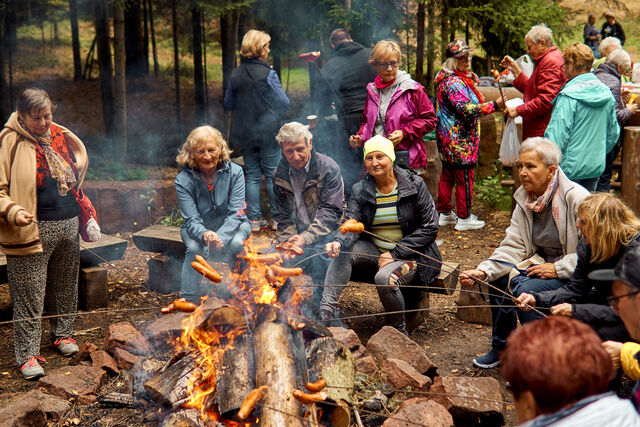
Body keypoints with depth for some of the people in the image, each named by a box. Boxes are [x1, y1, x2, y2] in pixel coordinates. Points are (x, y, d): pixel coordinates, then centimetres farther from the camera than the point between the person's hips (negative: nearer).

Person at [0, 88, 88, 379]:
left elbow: (77, 172, 22)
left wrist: (85, 216, 19)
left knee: (65, 286, 18)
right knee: (29, 296, -2)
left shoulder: (61, 137, 8)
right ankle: (27, 354, 8)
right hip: (32, 230, -6)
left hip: (67, 224, 6)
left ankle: (62, 334, 37)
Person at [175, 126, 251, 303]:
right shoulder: (183, 180, -14)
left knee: (235, 244, -33)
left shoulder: (234, 172, -13)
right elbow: (191, 220, -20)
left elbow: (235, 213, -19)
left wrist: (220, 237, -38)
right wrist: (204, 235, -44)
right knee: (194, 248, -32)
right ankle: (189, 300, -23)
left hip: (230, 226, 0)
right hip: (199, 229, 0)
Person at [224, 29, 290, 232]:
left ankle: (254, 219, 12)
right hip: (268, 132, -4)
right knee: (273, 175, 5)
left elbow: (228, 104, 12)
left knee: (252, 175, 10)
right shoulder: (268, 74, -13)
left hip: (245, 134, 4)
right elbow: (284, 103, -8)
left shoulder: (235, 75, 2)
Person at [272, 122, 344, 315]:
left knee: (318, 254, -35)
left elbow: (330, 212, -16)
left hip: (324, 233, -4)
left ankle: (320, 311, -20)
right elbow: (282, 216, 9)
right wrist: (289, 243, -10)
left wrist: (306, 238, -29)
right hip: (297, 235, 4)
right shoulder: (279, 174, 6)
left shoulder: (329, 168, -10)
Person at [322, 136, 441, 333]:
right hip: (375, 251, 4)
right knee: (343, 251, -23)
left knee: (384, 278, -33)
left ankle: (399, 331, -8)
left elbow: (430, 228, -9)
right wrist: (338, 242, -34)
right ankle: (325, 312, -28)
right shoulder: (360, 190, 3)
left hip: (410, 255, -4)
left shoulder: (415, 185, -7)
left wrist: (395, 254, -14)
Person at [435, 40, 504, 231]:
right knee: (465, 177, -2)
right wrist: (494, 105, -29)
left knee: (447, 175, 16)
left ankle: (444, 213, 25)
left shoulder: (457, 79, 15)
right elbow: (467, 109, -29)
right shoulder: (453, 82, -20)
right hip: (460, 140, -11)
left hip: (448, 140, 11)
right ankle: (464, 218, 6)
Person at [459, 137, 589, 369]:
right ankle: (502, 348, 10)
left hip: (575, 274, -7)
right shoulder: (525, 198, 1)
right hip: (543, 263, 7)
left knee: (526, 288, -27)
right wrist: (483, 271, -18)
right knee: (498, 277, -10)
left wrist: (559, 269, -24)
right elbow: (513, 247, -3)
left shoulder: (576, 198, -21)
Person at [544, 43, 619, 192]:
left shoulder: (568, 96, -16)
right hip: (596, 167, 7)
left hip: (570, 168, -7)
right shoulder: (606, 93, 6)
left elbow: (557, 135, -19)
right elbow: (613, 133, 15)